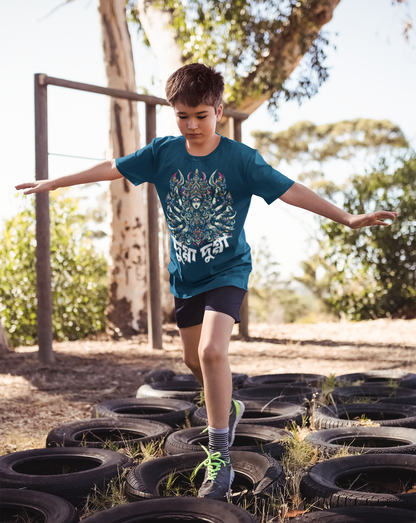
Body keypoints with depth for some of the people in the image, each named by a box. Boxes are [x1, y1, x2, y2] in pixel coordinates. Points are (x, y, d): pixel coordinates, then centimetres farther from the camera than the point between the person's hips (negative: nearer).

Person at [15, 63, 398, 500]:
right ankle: (228, 408, 47)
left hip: (227, 271, -5)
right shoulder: (163, 152, -6)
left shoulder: (240, 158, -15)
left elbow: (290, 190, -20)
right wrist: (51, 184, 5)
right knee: (194, 358, 17)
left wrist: (348, 218, -27)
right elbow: (111, 169, 1)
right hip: (185, 274, 5)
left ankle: (219, 458, -11)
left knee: (212, 351, -22)